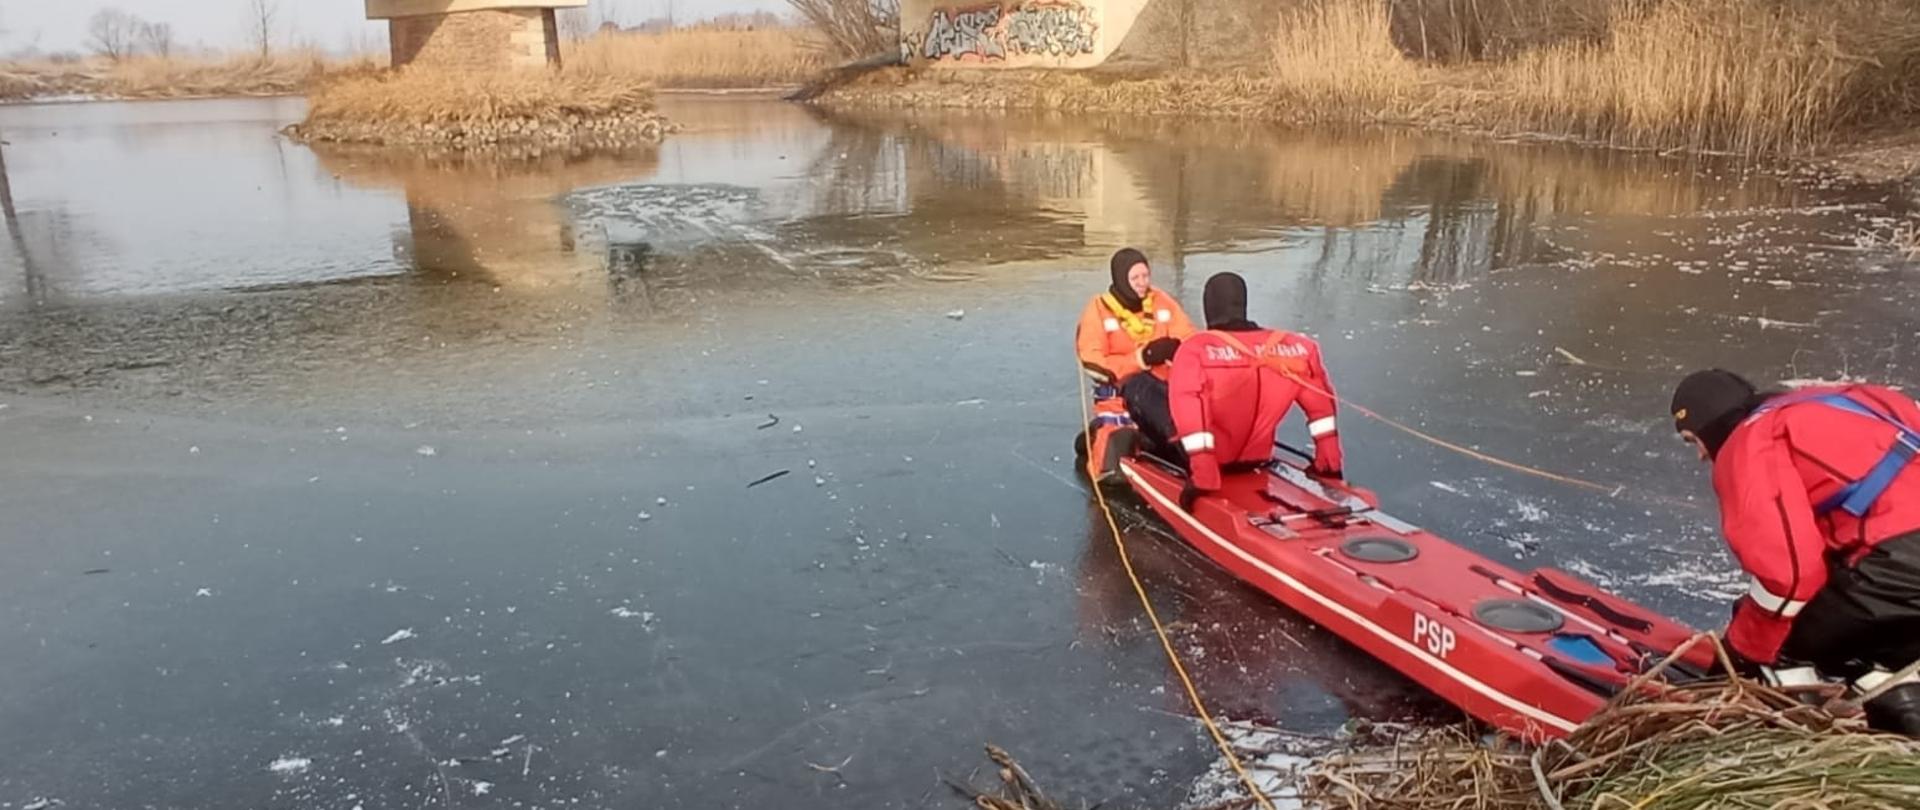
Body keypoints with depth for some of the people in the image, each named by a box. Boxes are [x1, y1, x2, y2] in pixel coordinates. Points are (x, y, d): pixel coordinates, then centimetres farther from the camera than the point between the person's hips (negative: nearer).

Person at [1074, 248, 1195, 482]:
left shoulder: (1162, 301, 5)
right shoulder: (1099, 309, -5)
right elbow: (1094, 365, -12)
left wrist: (1176, 348, -22)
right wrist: (1141, 358, -20)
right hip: (1120, 393, -3)